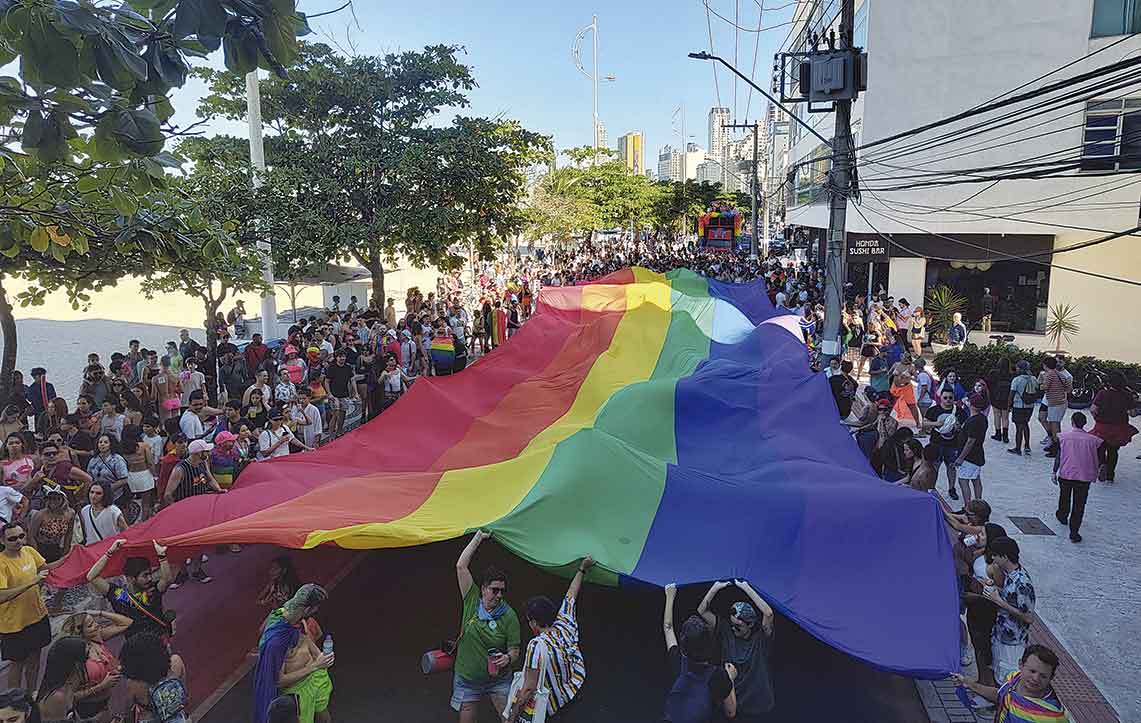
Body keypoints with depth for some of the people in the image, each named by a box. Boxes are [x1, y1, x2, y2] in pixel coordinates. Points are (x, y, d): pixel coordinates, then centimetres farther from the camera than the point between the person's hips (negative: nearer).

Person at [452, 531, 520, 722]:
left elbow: (514, 650, -7)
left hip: (498, 680, -1)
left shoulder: (509, 616, -11)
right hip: (467, 678, 2)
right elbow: (461, 566, -13)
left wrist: (508, 658, -31)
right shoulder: (472, 601, -7)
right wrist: (478, 537, -12)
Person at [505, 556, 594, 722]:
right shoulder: (566, 625, -6)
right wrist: (581, 570, 25)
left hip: (538, 709, -6)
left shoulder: (536, 646, -21)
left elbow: (529, 689, -19)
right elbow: (571, 595, 10)